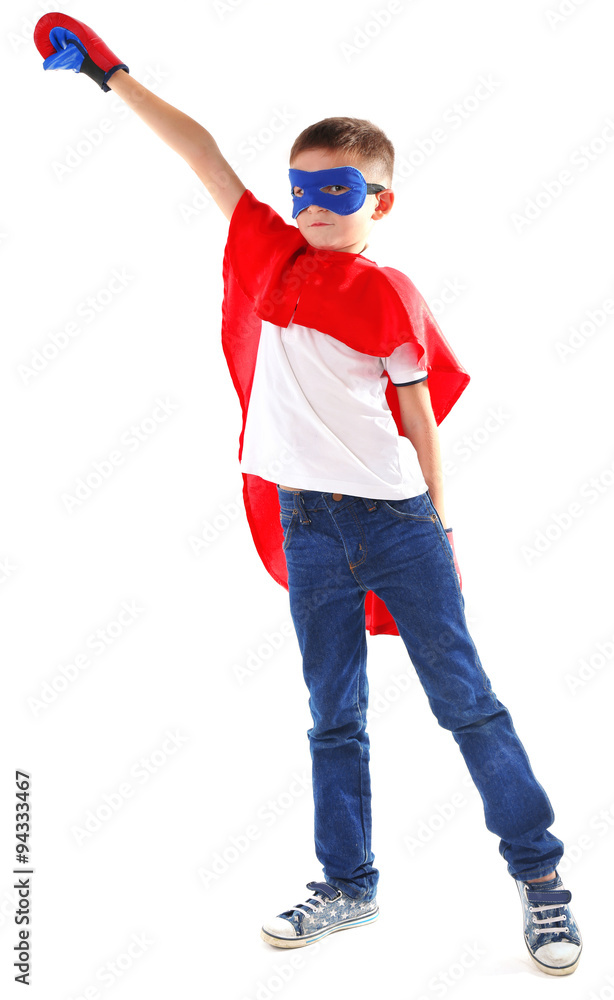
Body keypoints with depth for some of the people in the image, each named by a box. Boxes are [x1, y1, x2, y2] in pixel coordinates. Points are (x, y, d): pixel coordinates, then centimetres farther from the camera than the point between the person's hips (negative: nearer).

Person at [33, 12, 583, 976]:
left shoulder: (387, 291, -1)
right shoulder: (271, 254, 8)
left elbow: (416, 407, 2)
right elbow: (202, 151, 12)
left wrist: (439, 523, 3)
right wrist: (113, 76, 16)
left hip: (398, 518, -3)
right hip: (309, 525, 3)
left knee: (466, 697, 2)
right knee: (334, 717, 11)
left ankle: (540, 873, 14)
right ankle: (348, 885, 23)